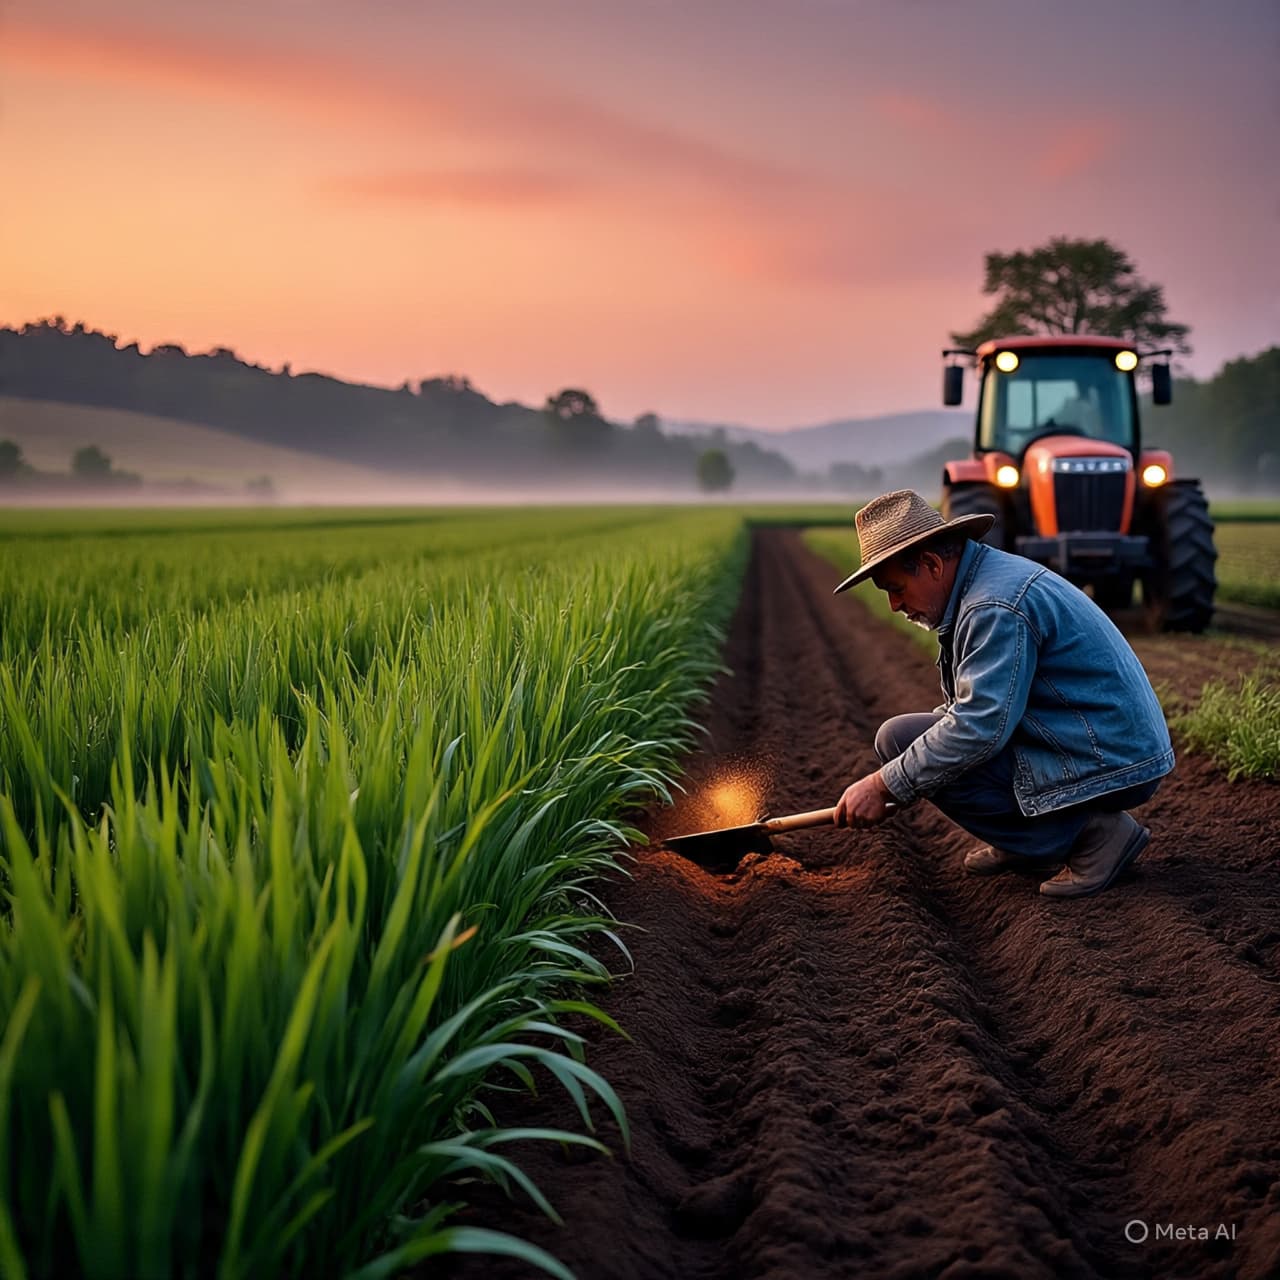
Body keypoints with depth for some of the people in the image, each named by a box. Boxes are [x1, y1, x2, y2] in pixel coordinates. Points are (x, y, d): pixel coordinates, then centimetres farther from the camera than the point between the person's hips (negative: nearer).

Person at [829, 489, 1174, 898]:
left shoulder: (995, 606, -22)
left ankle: (1087, 834, -11)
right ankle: (1018, 842, 14)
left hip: (1109, 766, -10)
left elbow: (978, 728, -27)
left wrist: (884, 786, -18)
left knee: (900, 739, -16)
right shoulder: (983, 577, 10)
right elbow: (980, 703, 19)